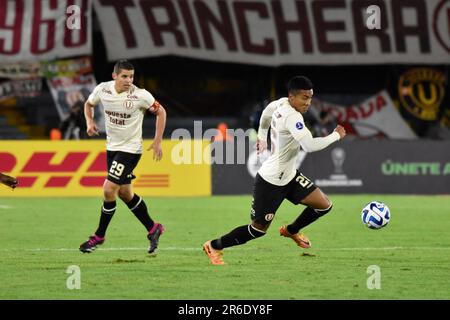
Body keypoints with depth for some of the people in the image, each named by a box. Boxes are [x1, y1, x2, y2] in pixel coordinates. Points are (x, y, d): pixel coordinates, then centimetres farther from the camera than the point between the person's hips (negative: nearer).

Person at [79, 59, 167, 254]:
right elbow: (89, 104, 14)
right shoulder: (103, 89, -7)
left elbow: (160, 112, -4)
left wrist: (157, 142, -7)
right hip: (112, 147, 6)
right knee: (125, 193, 13)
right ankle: (152, 229, 29)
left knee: (109, 190, -13)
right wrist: (90, 122, -5)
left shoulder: (140, 95, -19)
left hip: (130, 149, -6)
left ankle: (99, 236, 4)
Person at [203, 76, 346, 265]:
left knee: (324, 205, 4)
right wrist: (336, 136, -23)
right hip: (270, 183, -9)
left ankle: (291, 231, 30)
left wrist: (262, 136, 38)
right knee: (259, 229, 3)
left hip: (289, 176, 9)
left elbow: (266, 113, 22)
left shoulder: (281, 103, -1)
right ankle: (214, 246, 22)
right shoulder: (292, 117, -29)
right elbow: (310, 146, -37)